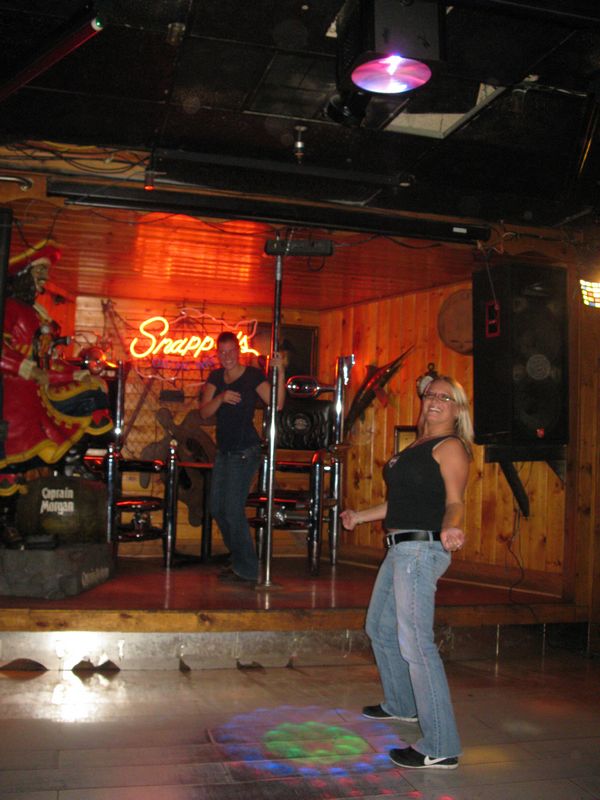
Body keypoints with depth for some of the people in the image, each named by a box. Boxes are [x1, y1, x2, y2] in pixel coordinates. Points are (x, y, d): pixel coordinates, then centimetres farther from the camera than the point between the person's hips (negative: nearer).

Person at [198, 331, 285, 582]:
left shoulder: (253, 375, -10)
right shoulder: (216, 377, 7)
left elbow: (277, 404, -20)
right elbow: (204, 412, -3)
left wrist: (280, 375, -31)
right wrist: (221, 397, -21)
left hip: (245, 451, -8)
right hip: (224, 450, 8)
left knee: (233, 509, -7)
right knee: (217, 508, 13)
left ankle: (246, 569, 8)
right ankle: (239, 561, 29)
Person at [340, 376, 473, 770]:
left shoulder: (450, 446, -6)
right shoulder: (418, 445, 19)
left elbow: (455, 502, -17)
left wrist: (449, 529, -39)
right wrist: (359, 516, 35)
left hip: (422, 549, -10)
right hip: (402, 548, 10)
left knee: (414, 641, -14)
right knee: (380, 627, 22)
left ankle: (441, 747, -9)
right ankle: (401, 705, 41)